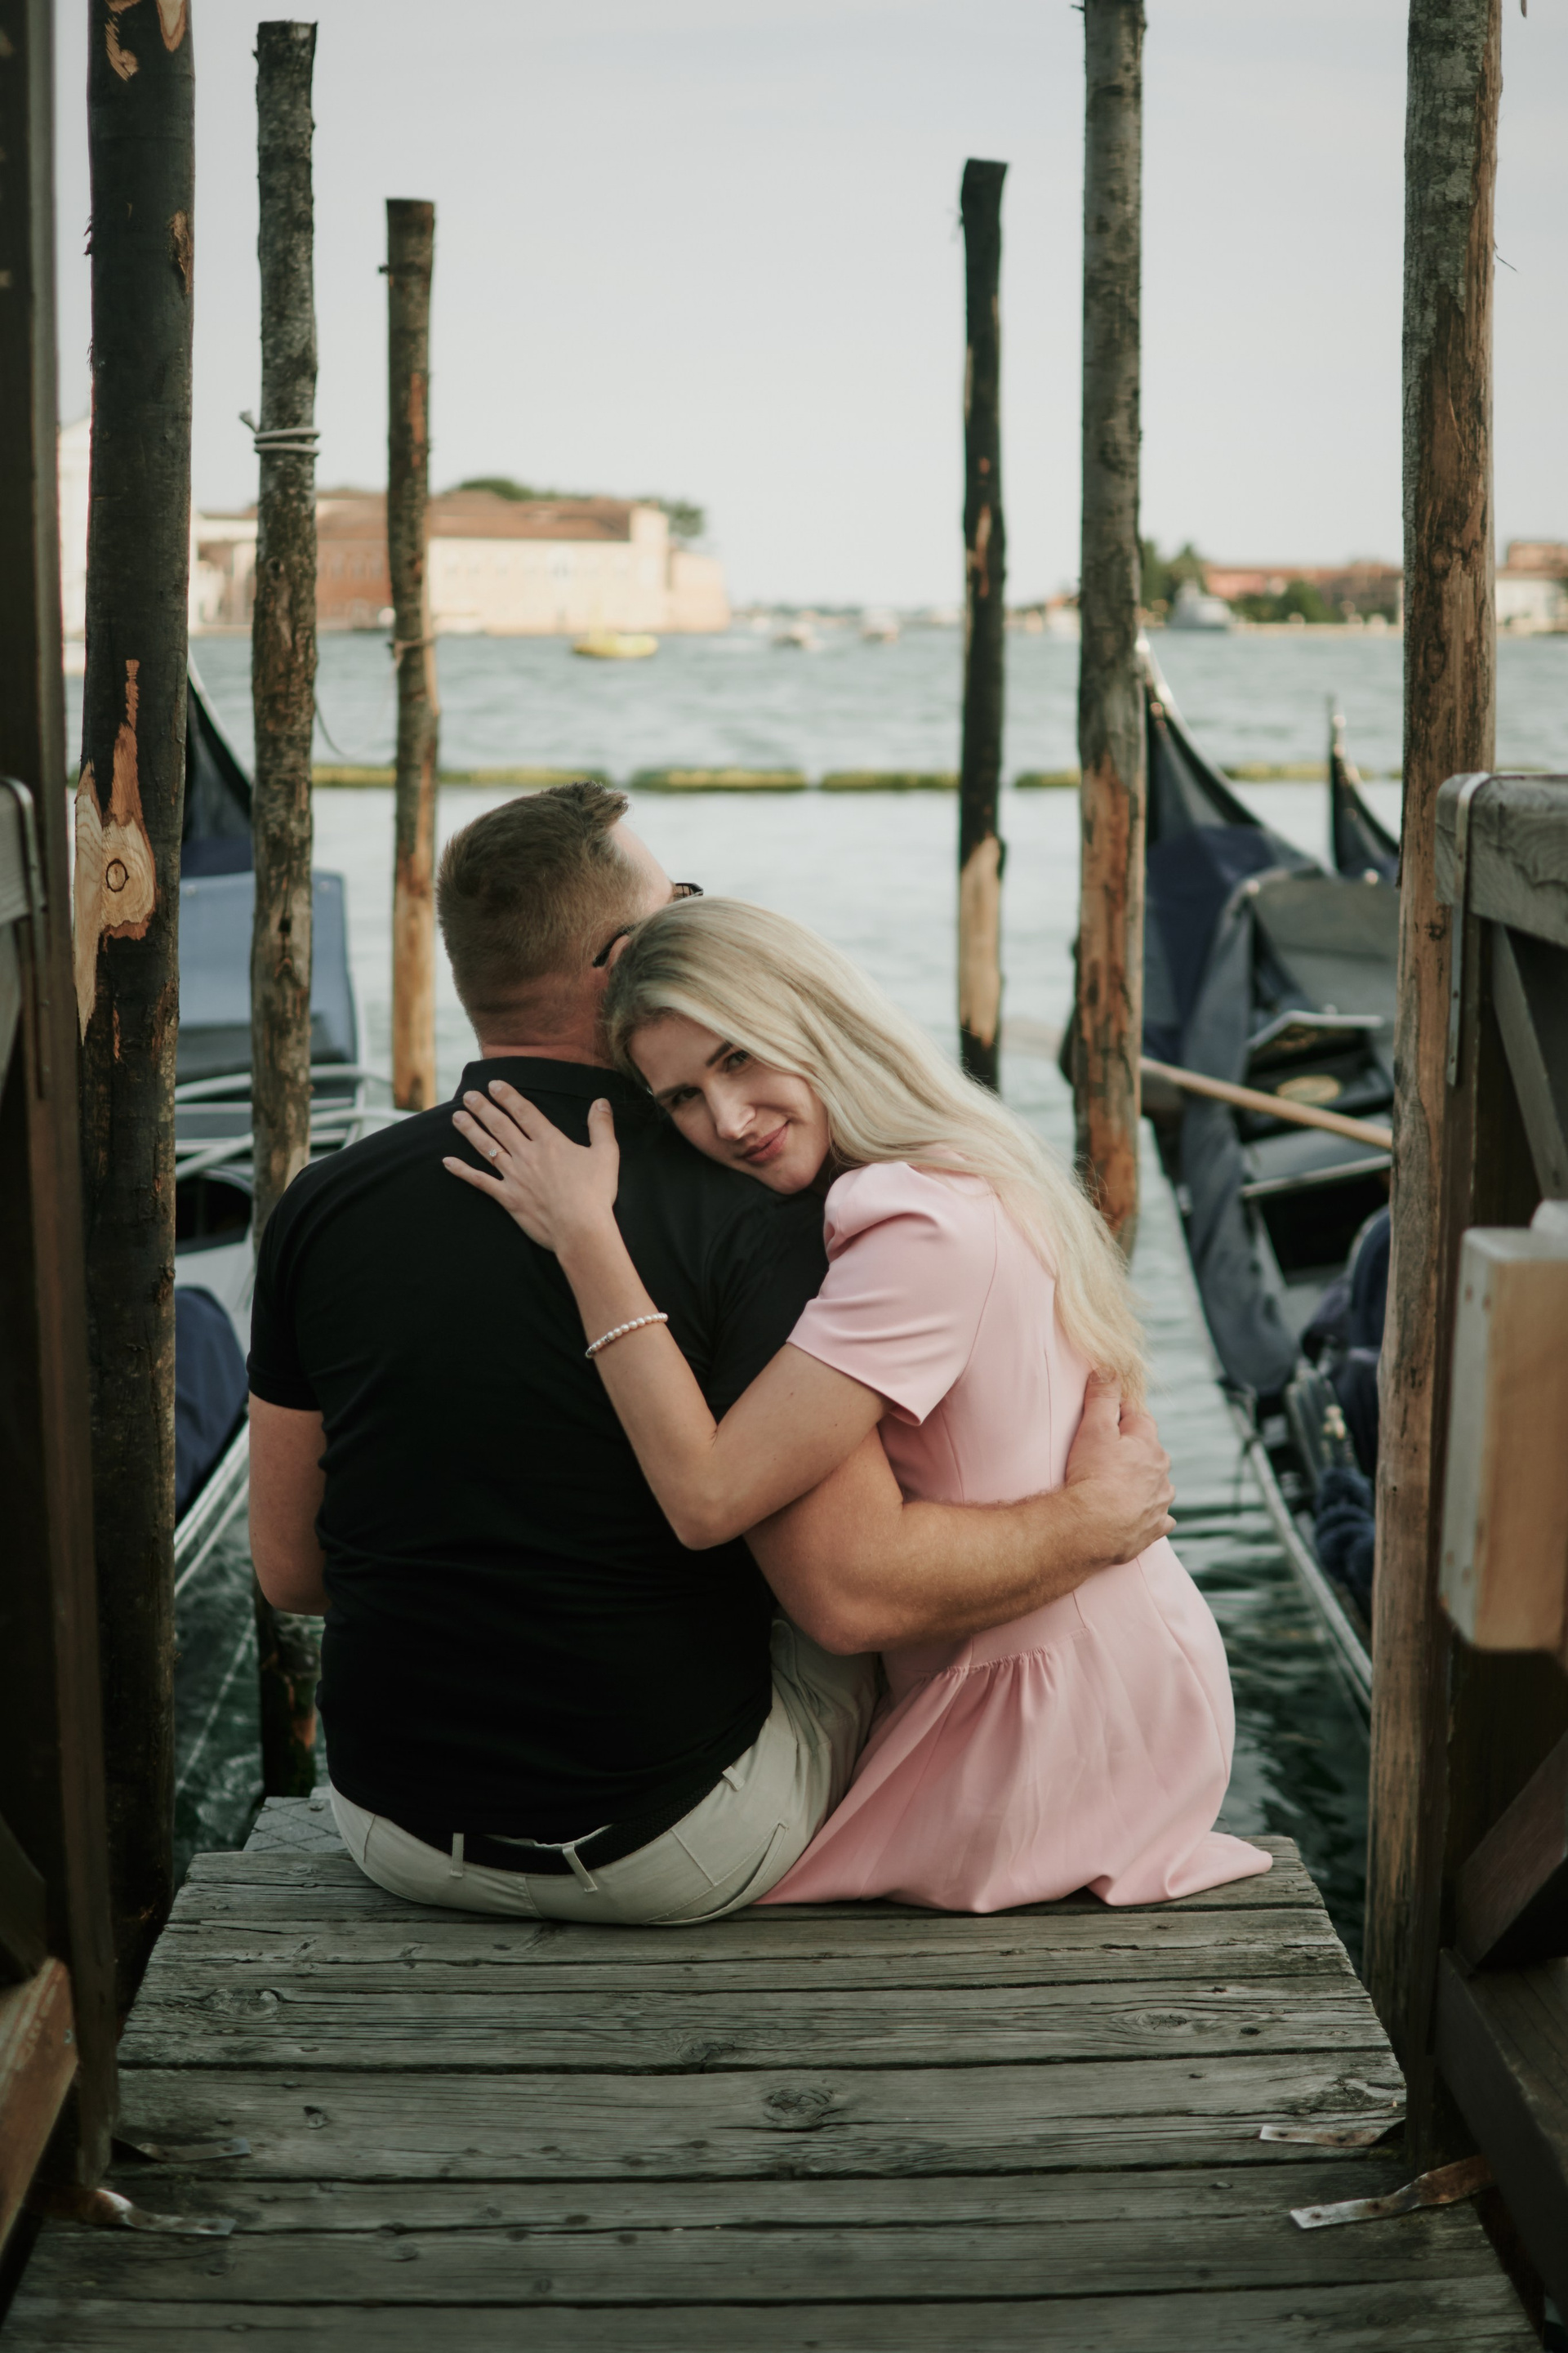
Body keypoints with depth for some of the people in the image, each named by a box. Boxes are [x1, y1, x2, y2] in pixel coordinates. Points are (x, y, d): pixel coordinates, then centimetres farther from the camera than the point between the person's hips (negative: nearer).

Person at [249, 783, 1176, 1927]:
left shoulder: (323, 1205, -7)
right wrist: (1093, 1520, -9)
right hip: (679, 1851, -4)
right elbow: (853, 1590, -24)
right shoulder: (740, 1214, -20)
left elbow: (289, 1565, 2)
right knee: (865, 1643, 25)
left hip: (398, 1832, 4)